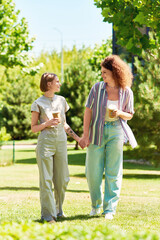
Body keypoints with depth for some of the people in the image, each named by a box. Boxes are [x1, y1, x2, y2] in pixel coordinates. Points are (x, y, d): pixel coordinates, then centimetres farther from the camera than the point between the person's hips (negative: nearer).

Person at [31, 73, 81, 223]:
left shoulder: (61, 101, 14)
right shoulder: (38, 104, 0)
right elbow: (33, 128, 3)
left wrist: (77, 138, 16)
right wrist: (46, 124, -15)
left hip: (61, 142, 5)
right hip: (45, 142, -5)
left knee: (62, 180, 6)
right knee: (46, 180, -5)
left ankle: (58, 210, 21)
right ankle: (48, 215, -2)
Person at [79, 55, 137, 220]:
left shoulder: (126, 92, 0)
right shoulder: (97, 88, -3)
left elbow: (129, 115, 10)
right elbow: (88, 111, -2)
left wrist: (119, 113, -14)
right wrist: (85, 135, -7)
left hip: (116, 132, 0)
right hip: (97, 131, 0)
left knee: (113, 172, -1)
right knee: (93, 173, 1)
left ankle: (109, 209, 7)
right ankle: (96, 205, 24)